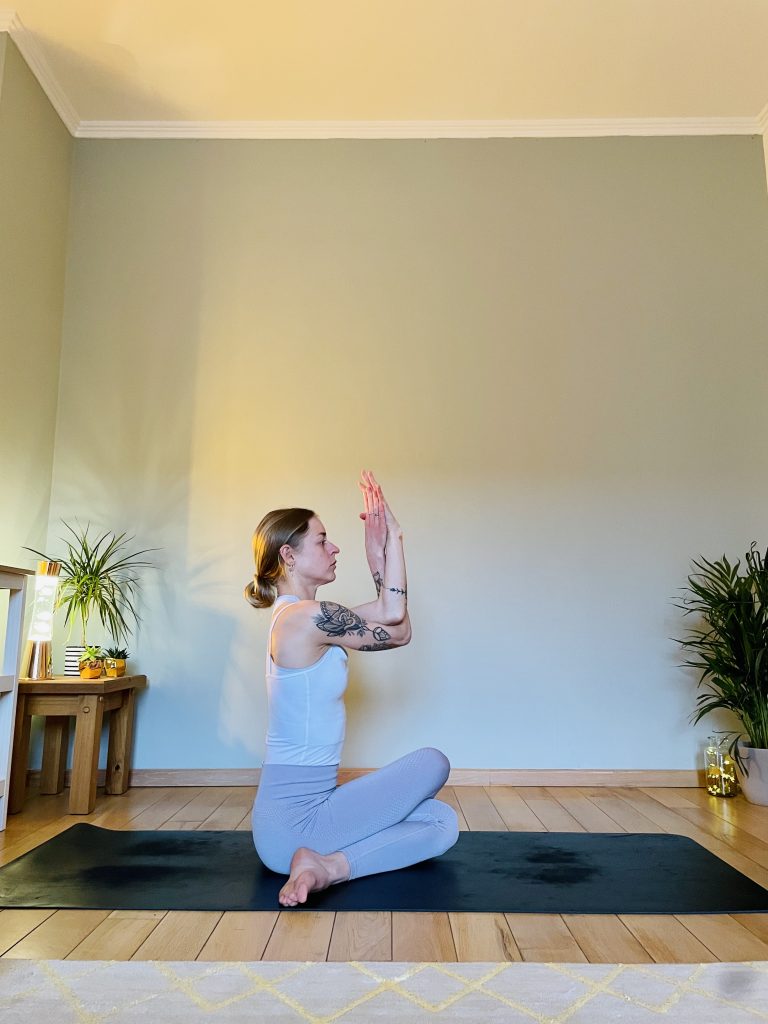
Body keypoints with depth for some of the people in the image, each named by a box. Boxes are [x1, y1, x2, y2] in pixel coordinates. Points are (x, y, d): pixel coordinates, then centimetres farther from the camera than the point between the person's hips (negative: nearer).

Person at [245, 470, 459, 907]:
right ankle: (330, 865, -8)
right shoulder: (308, 616, -20)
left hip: (298, 808, 9)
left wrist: (378, 547, 2)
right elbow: (398, 630, -10)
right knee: (433, 761, 2)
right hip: (295, 819, -9)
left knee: (443, 821, 7)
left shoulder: (294, 616, 9)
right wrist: (392, 539, -7)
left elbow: (387, 616, 7)